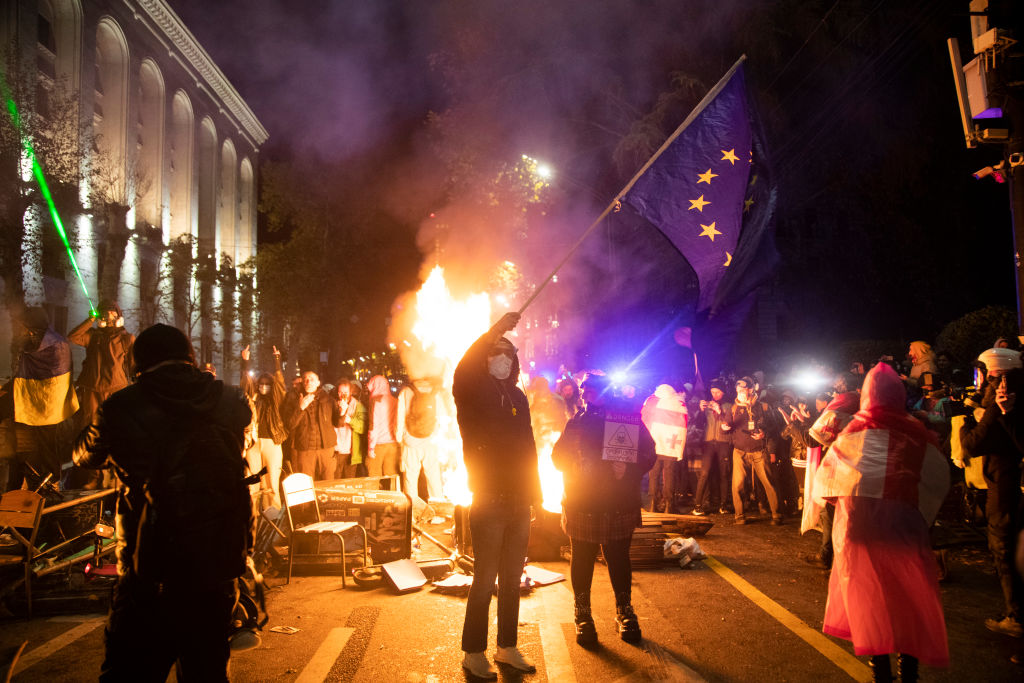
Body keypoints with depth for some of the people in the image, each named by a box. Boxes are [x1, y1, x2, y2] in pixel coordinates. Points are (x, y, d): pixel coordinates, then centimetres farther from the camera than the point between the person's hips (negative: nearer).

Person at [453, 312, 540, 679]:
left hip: (519, 502, 6)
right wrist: (495, 331, -29)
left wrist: (536, 493, 12)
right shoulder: (473, 393, -4)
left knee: (512, 579, 14)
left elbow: (528, 447, 14)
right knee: (485, 580, 0)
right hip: (488, 501, -5)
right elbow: (463, 371, -29)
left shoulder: (517, 397, 12)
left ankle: (507, 647, 27)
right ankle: (474, 653, 14)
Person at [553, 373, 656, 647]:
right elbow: (559, 457, 9)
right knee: (582, 560, 7)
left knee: (619, 559, 8)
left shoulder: (630, 420, 2)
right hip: (581, 505, 1)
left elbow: (648, 455, 2)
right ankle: (583, 616, 21)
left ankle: (625, 612, 26)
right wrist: (577, 467, -11)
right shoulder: (577, 421, 8)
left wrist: (627, 470, -15)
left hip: (619, 507, -1)